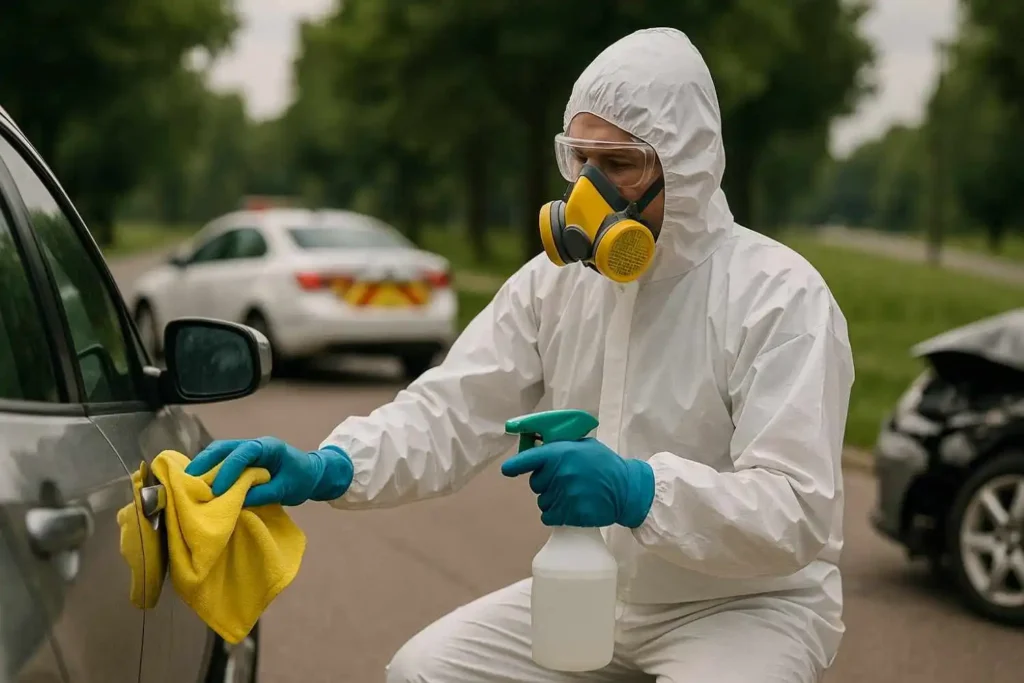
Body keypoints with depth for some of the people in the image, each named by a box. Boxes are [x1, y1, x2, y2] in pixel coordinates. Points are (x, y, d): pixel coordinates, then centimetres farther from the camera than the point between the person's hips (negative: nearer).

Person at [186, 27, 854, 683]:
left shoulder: (783, 298, -17)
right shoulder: (557, 282, 1)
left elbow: (799, 513, -24)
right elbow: (450, 412, -7)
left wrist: (640, 491, -40)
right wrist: (326, 468, -26)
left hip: (750, 604, -6)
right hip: (595, 594, 6)